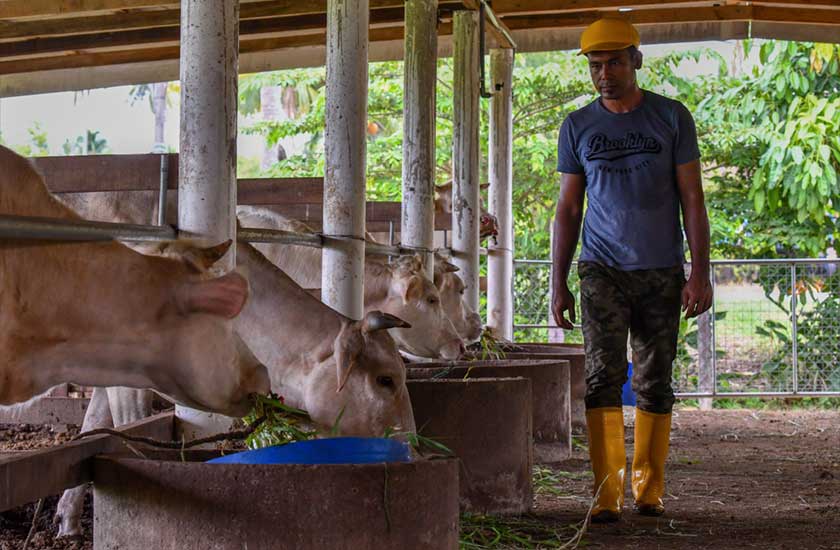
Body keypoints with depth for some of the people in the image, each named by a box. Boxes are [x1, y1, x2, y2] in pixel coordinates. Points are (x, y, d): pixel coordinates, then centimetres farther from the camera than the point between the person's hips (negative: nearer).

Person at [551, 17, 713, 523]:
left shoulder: (672, 118, 3)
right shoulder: (578, 127, 7)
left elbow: (692, 200, 3)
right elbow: (568, 210, 10)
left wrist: (701, 272, -5)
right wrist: (559, 286, 6)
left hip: (661, 272, 0)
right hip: (603, 270, 0)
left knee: (655, 384, 4)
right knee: (604, 376, -11)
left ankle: (649, 488, 16)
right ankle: (607, 495, -12)